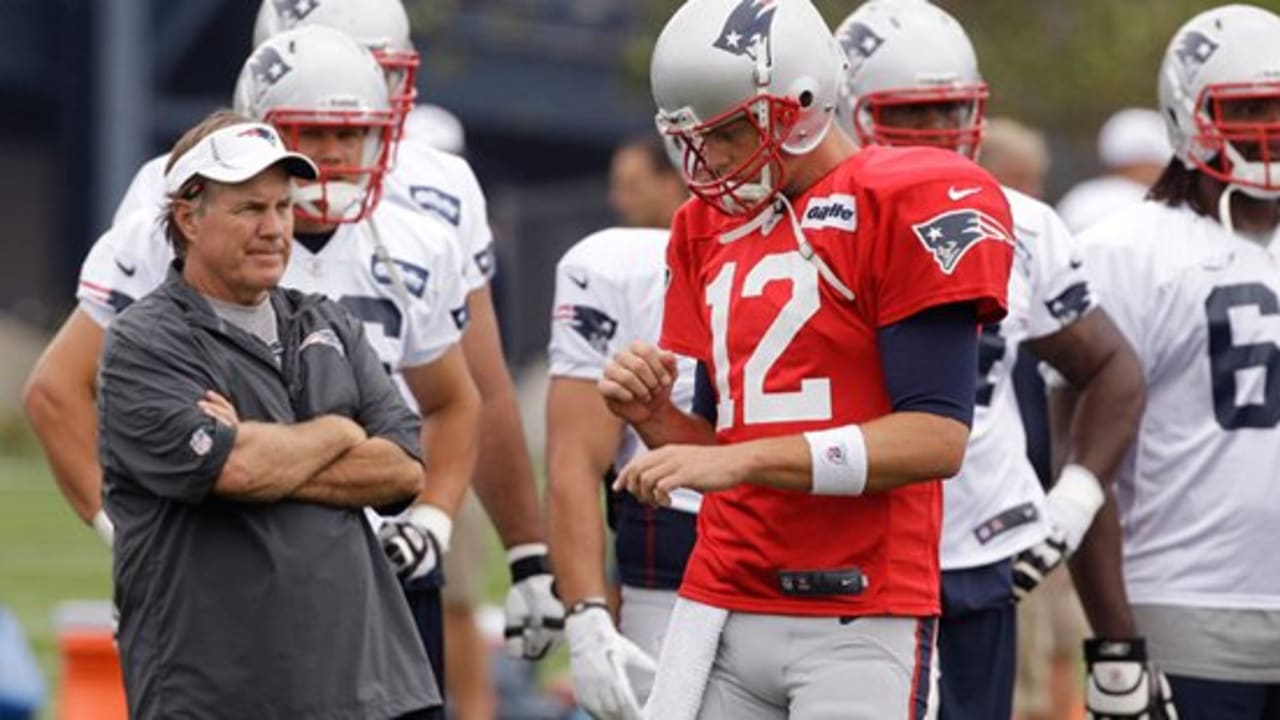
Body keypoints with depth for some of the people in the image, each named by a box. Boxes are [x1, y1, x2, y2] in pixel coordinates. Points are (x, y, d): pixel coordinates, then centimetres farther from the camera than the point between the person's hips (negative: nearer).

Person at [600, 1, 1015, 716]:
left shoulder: (913, 206, -8)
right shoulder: (710, 228, 16)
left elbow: (935, 438, -16)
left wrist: (737, 460, -19)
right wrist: (656, 419, -2)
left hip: (860, 622, -6)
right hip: (723, 609, 6)